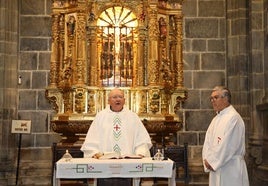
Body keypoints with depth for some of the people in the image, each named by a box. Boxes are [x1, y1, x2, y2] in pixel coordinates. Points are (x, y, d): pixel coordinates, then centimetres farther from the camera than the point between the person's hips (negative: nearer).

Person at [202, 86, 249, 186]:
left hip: (231, 169, -8)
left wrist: (212, 162, -14)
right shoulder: (216, 119, 13)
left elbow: (227, 146, -20)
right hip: (215, 167, 8)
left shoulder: (233, 117, -14)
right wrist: (207, 160, -5)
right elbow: (208, 142, 10)